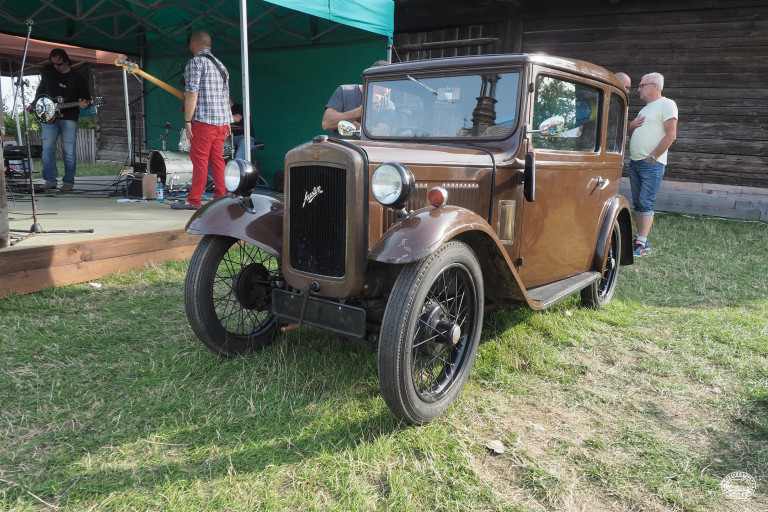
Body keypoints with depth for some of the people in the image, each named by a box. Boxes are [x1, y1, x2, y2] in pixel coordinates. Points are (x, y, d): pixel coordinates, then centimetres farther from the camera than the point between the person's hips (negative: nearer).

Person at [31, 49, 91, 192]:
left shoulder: (77, 78, -2)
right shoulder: (47, 71, 9)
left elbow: (86, 97, 1)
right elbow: (41, 89, 25)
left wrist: (85, 103, -22)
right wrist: (34, 104, 24)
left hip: (69, 118, -3)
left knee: (69, 152, -4)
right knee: (47, 148, -8)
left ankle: (68, 182, 5)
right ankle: (50, 180, -3)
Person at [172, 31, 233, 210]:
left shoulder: (195, 62, -5)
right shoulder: (220, 65, 21)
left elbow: (192, 93, -14)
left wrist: (187, 120, -13)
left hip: (203, 120, -8)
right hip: (221, 121, 8)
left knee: (199, 160, -7)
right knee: (217, 160, 8)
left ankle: (193, 200, -5)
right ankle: (220, 198, 9)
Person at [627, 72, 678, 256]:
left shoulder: (667, 104, -4)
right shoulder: (644, 109, 22)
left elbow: (671, 135, -14)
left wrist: (652, 157, -15)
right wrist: (632, 126, 6)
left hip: (652, 164, -8)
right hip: (634, 162, 8)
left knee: (646, 203, -10)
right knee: (637, 204, 7)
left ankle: (641, 244, -10)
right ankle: (641, 240, 12)